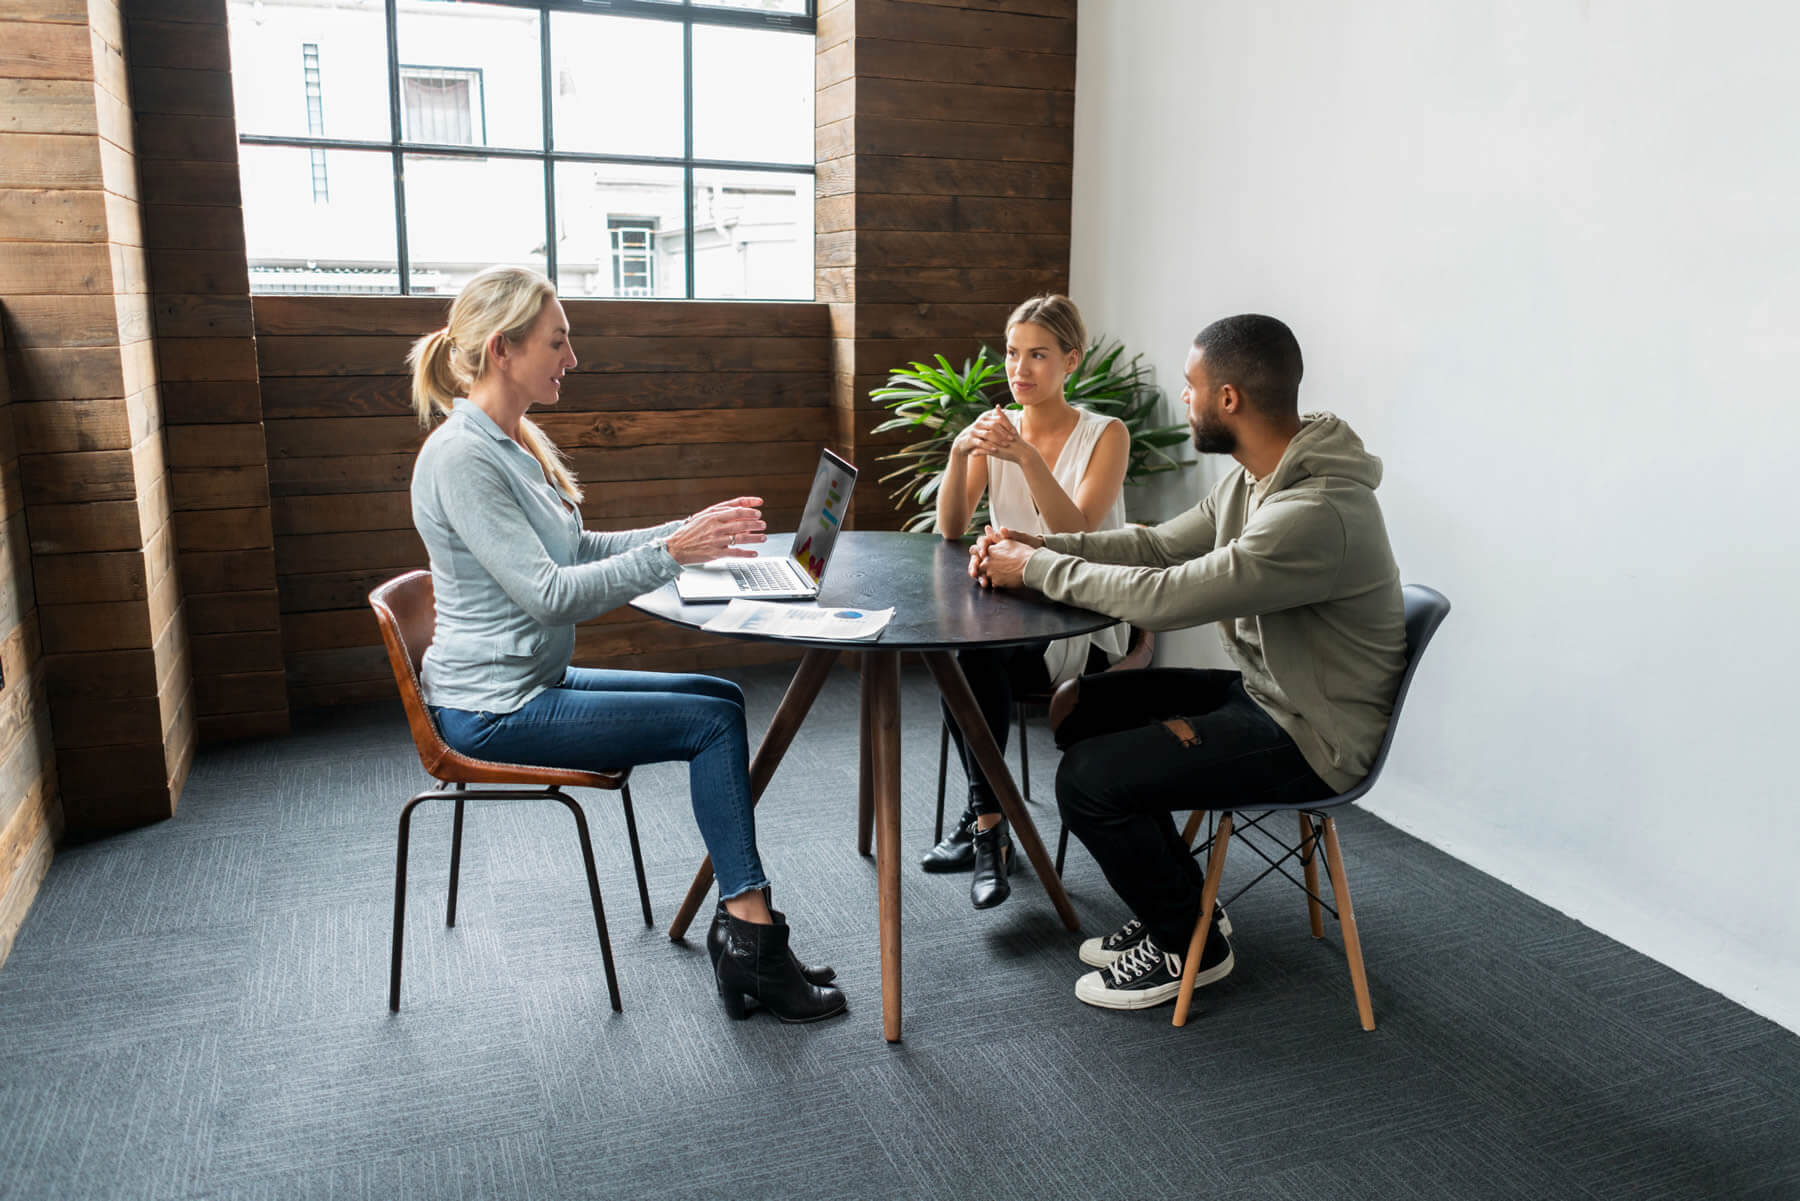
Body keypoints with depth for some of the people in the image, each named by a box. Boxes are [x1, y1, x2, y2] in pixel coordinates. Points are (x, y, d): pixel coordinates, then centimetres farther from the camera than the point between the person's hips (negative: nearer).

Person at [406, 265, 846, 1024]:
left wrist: (694, 531, 5)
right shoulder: (460, 457, -20)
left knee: (724, 698, 6)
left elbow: (579, 551, 15)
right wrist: (669, 553, -27)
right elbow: (548, 592, -25)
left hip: (534, 679, 10)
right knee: (713, 720, -11)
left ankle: (741, 928, 3)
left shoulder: (516, 441, 11)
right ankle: (749, 929, -3)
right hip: (493, 710, -10)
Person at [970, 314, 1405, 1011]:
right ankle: (1177, 907, 18)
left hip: (1310, 736, -10)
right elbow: (1159, 544, 10)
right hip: (1259, 688, 10)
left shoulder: (1319, 513, -30)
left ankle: (1189, 946, 8)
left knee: (1088, 780, -17)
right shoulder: (1255, 479, 3)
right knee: (1077, 709, 8)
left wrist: (1036, 569, -18)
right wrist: (1036, 546, -3)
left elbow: (1164, 598, -31)